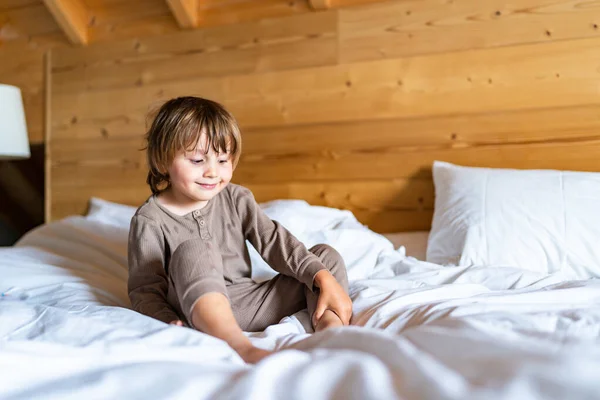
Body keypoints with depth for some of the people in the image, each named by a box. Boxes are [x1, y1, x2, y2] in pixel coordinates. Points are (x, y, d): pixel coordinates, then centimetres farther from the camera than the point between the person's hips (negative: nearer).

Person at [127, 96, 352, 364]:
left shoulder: (236, 199, 7)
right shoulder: (149, 220, -5)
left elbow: (274, 241, -2)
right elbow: (145, 289, -6)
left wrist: (325, 279, -14)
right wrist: (170, 323, -27)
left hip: (249, 304, 5)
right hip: (200, 312, -5)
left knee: (326, 255, -2)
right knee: (193, 251, -33)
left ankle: (330, 328, -31)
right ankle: (242, 348, -49)